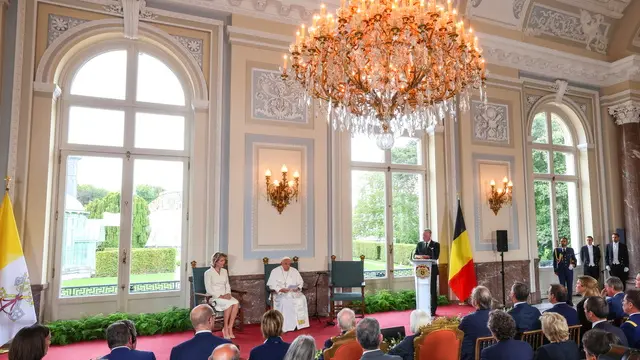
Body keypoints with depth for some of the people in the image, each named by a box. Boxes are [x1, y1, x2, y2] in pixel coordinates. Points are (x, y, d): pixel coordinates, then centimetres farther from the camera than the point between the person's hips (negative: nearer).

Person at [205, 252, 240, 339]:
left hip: (225, 296, 5)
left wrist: (228, 294, -4)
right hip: (214, 297, -5)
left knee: (236, 303, -28)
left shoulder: (224, 271, 16)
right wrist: (220, 296, -18)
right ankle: (225, 328, -18)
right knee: (229, 304, -33)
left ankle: (230, 328, -22)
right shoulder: (208, 273, -3)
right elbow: (209, 289, -9)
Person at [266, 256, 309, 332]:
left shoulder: (294, 271, 14)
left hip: (293, 292, 3)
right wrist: (280, 289, -20)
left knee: (302, 298, -26)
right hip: (280, 293, -3)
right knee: (284, 301, -35)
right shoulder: (275, 271, 3)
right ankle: (286, 326, -29)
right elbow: (272, 285, -4)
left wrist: (298, 288, -8)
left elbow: (300, 282, 14)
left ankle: (299, 323, -19)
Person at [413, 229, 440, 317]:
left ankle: (433, 310, 8)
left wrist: (426, 256, -17)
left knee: (433, 290, 0)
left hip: (432, 270, -3)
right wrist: (419, 256, -13)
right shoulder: (419, 244, 14)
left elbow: (436, 257, -9)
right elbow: (415, 255, 8)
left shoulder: (435, 245, 3)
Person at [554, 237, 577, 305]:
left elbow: (574, 259, 12)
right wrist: (555, 270, 1)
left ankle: (569, 301, 15)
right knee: (562, 286, 1)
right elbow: (554, 261, 4)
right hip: (561, 270, -1)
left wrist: (574, 264, -9)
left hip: (569, 270, 2)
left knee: (570, 286, 5)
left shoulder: (571, 250, 9)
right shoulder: (556, 250, 3)